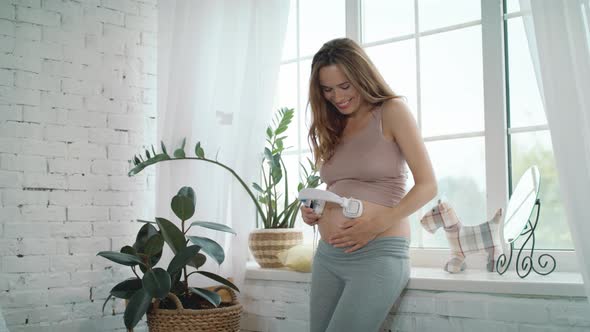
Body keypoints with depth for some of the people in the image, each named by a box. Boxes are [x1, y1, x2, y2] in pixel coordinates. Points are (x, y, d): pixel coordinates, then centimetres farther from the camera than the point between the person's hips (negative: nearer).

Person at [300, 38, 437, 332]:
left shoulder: (392, 111, -1)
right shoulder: (332, 128, 16)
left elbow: (427, 185, -7)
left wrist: (378, 224, -19)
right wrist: (312, 211, 2)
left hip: (378, 254, -6)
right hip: (327, 255, 6)